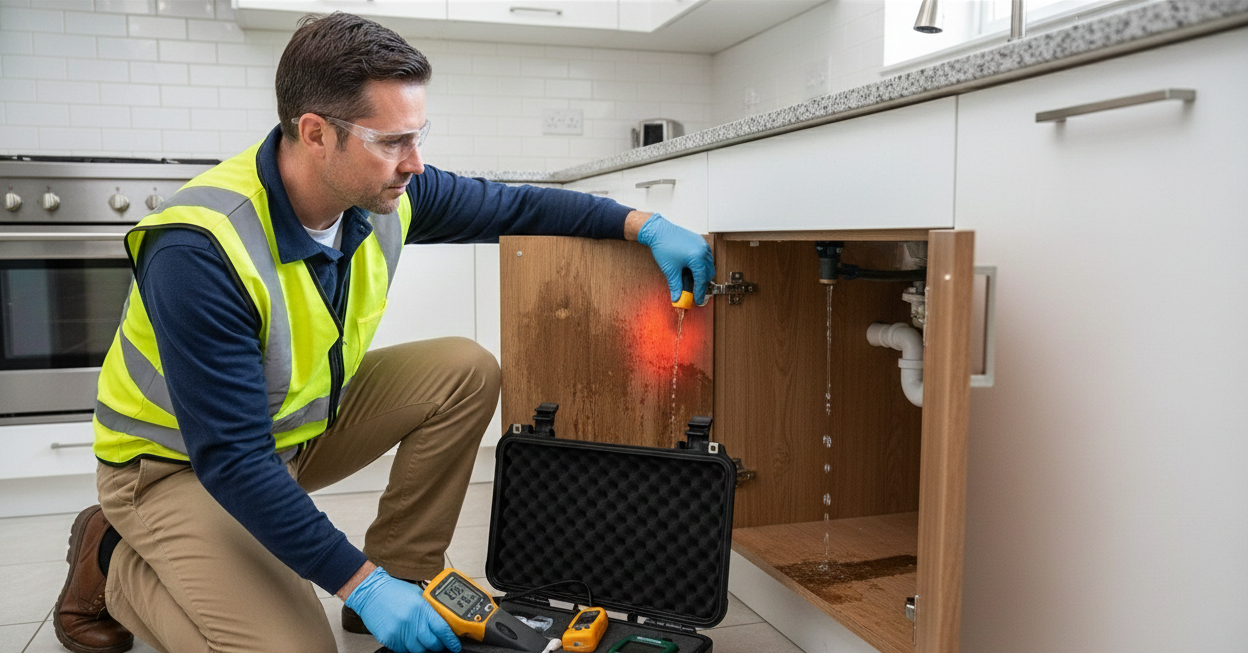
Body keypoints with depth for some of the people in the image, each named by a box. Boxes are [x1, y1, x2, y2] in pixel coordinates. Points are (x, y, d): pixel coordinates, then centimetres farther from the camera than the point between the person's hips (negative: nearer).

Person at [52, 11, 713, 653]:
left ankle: (401, 578, 2)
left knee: (466, 371, -10)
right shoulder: (197, 253, -34)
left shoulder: (387, 193, -15)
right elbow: (230, 459, -32)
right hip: (178, 463, -6)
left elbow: (515, 206, -1)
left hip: (304, 420, 7)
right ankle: (112, 559, 5)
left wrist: (643, 224, -12)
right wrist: (360, 583, -32)